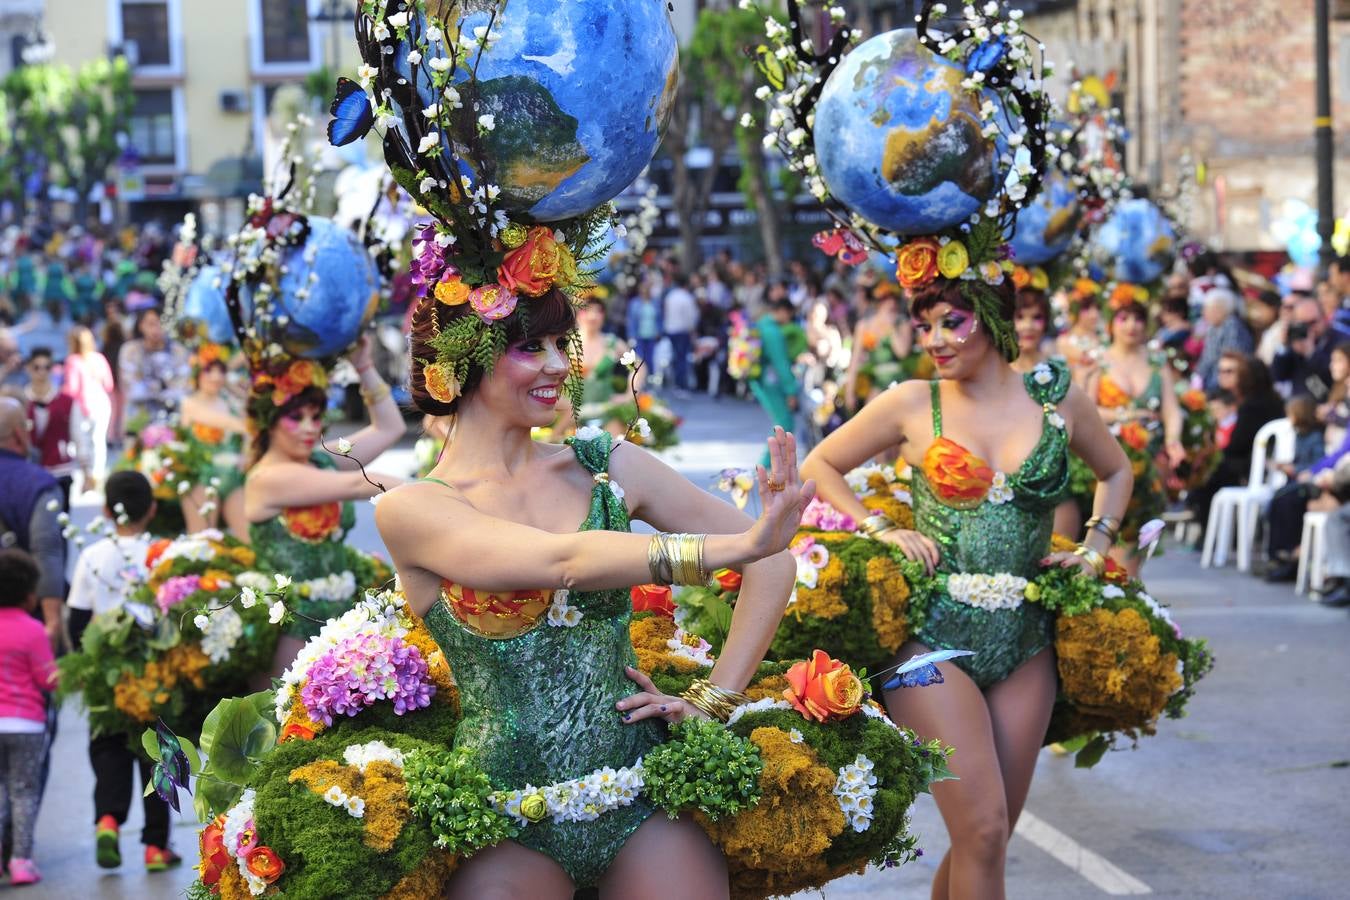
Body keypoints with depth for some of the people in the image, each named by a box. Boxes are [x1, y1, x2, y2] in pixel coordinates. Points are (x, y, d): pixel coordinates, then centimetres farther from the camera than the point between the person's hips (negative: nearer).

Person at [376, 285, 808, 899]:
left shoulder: (606, 466, 5)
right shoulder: (412, 510, -6)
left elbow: (771, 561, 7)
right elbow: (562, 562, -23)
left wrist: (718, 698, -2)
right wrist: (739, 544, -32)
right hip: (509, 816, -2)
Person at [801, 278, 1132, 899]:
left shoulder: (1057, 399, 5)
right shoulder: (913, 405, -1)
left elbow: (1115, 473, 23)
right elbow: (818, 467, 9)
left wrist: (1095, 549, 10)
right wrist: (879, 530, -3)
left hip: (1023, 641, 3)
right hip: (935, 633, -3)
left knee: (990, 834, 6)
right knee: (983, 828, -11)